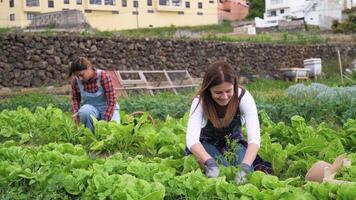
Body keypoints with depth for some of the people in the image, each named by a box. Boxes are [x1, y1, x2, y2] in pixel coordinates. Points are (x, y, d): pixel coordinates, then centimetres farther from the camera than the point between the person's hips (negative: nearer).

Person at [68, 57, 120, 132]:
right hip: (91, 109, 2)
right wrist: (75, 112, -13)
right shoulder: (75, 81, -12)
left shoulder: (103, 76, -22)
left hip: (108, 108, -2)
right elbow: (75, 99, 7)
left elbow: (111, 100, -20)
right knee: (84, 111, -35)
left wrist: (105, 121, -25)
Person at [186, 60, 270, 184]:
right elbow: (191, 139, -40)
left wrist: (245, 167, -52)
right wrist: (210, 163, -58)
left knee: (248, 171, -27)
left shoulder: (243, 97, -26)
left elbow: (254, 138, -36)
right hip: (208, 144, -1)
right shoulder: (200, 102, -27)